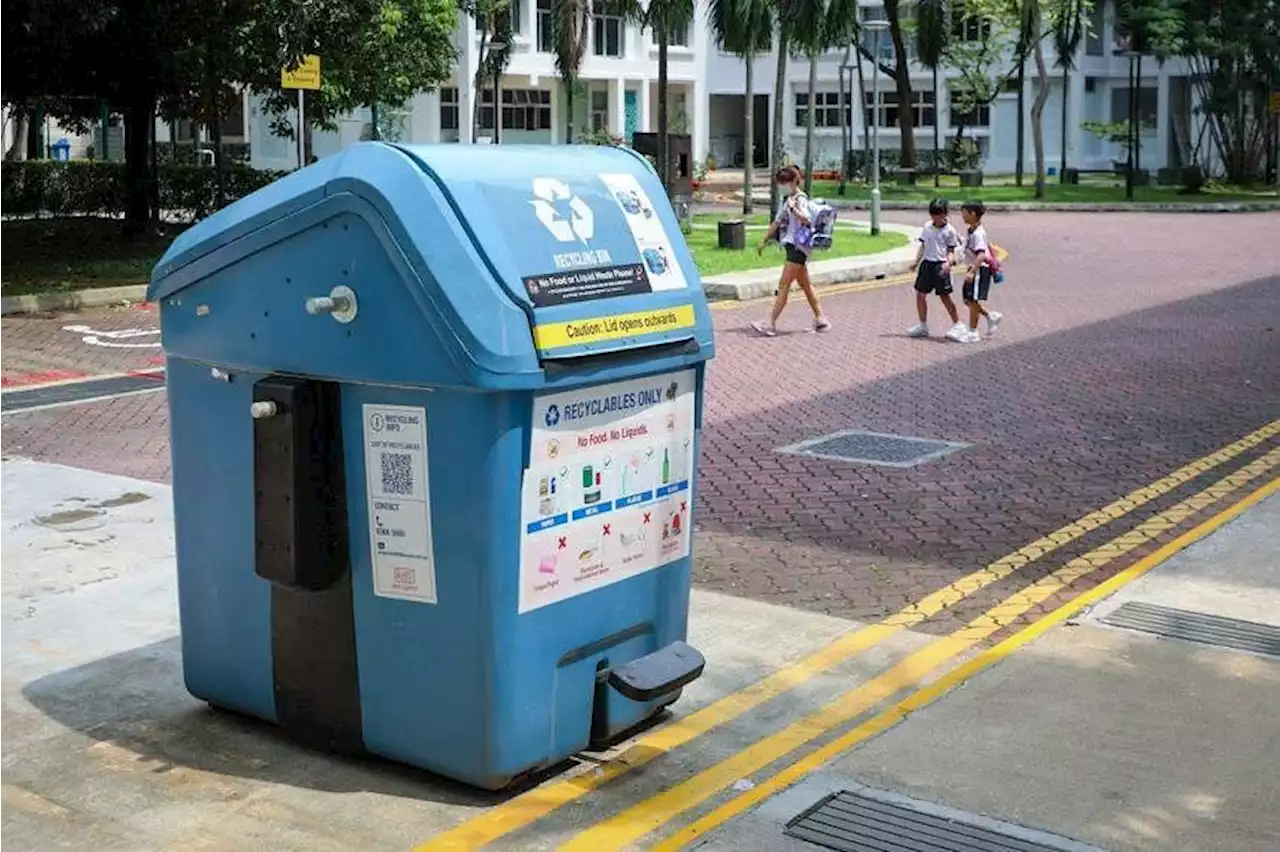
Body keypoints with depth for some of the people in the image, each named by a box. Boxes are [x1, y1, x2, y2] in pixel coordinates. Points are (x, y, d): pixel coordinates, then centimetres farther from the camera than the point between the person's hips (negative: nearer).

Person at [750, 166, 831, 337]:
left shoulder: (800, 199, -10)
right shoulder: (787, 200, 17)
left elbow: (806, 219, -27)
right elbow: (777, 222, 24)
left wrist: (793, 208, -38)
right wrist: (764, 241, 24)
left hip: (798, 246, -10)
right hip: (792, 246, 10)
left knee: (784, 285, -12)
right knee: (806, 285, 13)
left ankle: (770, 323, -14)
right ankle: (820, 320, 20)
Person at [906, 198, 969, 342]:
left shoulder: (949, 230, -4)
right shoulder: (927, 228, 8)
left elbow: (951, 251, -3)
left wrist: (949, 262, -21)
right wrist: (916, 262, 9)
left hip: (940, 265, -5)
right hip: (927, 263, 5)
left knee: (945, 296, -4)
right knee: (920, 294, 5)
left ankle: (958, 325, 8)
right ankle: (923, 326, 18)